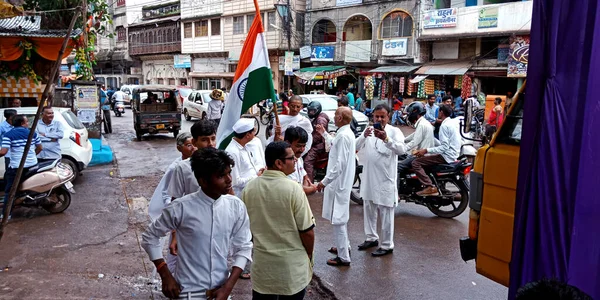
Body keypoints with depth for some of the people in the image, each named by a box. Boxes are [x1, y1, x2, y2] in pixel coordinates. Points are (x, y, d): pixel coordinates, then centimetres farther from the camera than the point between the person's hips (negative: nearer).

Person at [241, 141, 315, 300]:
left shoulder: (249, 188, -5)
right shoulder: (293, 189, -19)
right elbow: (307, 231, -14)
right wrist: (309, 255, 4)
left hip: (261, 262, 4)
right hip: (292, 264, -4)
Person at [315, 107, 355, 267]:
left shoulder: (343, 136, -22)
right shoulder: (346, 132, 9)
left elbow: (339, 164, -26)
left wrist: (325, 181, -22)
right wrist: (324, 133, 29)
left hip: (339, 182, -11)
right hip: (342, 181, 11)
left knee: (338, 219, -3)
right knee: (341, 217, 22)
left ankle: (343, 257, 5)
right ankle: (344, 246, 37)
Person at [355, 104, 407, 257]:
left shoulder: (394, 131, -7)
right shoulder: (368, 130, 6)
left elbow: (402, 150, -24)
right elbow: (356, 147, -8)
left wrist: (386, 139, -41)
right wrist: (364, 136, -28)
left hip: (386, 179, -5)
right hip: (369, 178, 6)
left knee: (386, 213, 2)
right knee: (369, 210, 18)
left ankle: (387, 245, 12)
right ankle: (371, 238, 34)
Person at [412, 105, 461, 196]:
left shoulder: (444, 125, -16)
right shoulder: (453, 122, 13)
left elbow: (444, 147, -22)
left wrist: (426, 150, -21)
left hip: (447, 156, -10)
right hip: (453, 155, 10)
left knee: (416, 163, -15)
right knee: (424, 159, 27)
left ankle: (430, 187, -23)